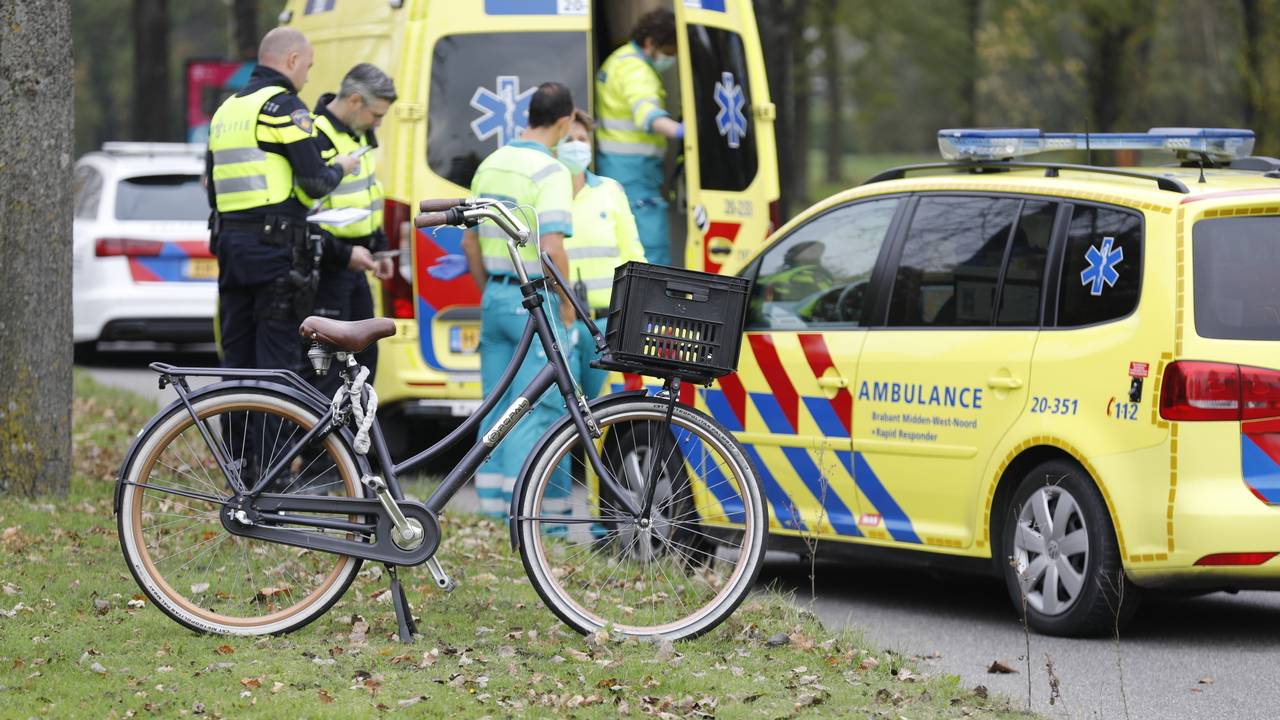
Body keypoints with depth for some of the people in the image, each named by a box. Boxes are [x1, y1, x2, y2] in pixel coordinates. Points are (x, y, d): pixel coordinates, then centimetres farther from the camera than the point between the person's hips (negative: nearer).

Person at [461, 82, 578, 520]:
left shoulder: (490, 166, 10)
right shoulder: (550, 172, -14)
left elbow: (470, 242, 16)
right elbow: (552, 248, -23)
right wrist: (566, 304, -10)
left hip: (494, 298, 8)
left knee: (497, 409, 11)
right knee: (537, 409, -5)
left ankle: (492, 509, 14)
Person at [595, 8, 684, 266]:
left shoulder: (619, 60, 16)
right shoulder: (636, 71, -18)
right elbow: (647, 113, -37)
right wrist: (678, 131, -54)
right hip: (632, 170, -10)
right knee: (653, 244, -15)